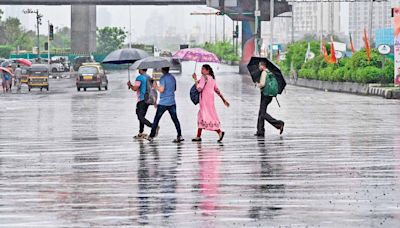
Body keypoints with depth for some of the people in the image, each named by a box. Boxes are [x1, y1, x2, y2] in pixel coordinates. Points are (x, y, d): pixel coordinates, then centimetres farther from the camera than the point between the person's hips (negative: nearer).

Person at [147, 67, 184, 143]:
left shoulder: (163, 78, -11)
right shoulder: (172, 77, 11)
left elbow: (161, 90, -18)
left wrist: (156, 86, -2)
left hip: (163, 103, -6)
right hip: (172, 102, 6)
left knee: (156, 119, 3)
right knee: (175, 119, 4)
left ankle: (151, 136, 5)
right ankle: (179, 136, -5)